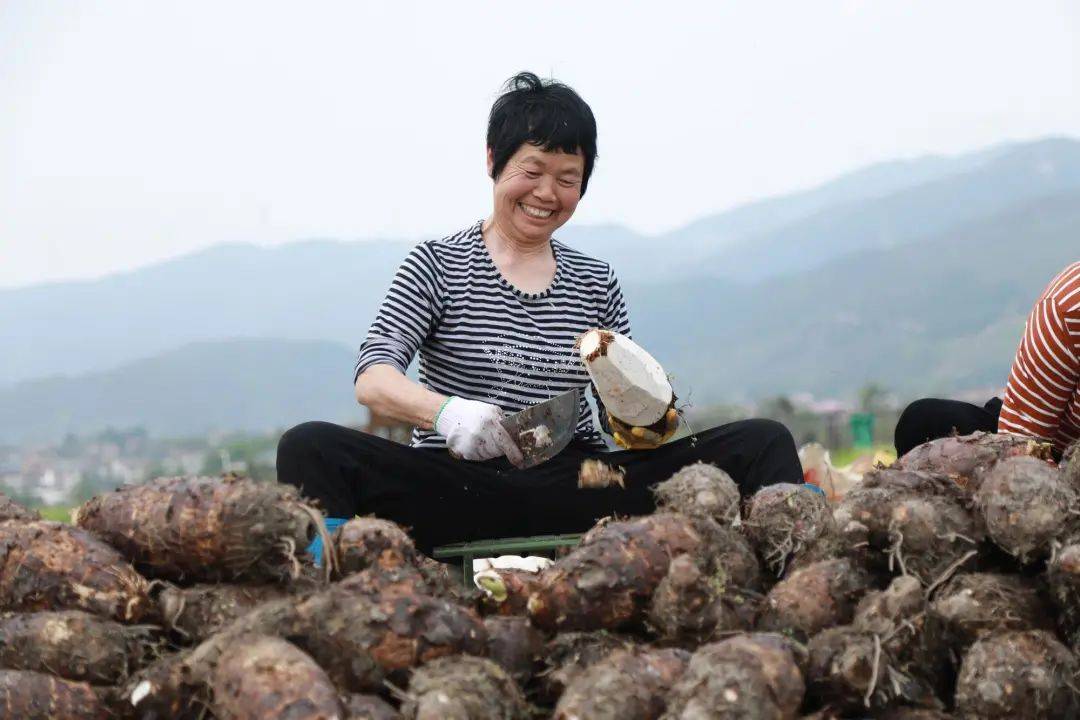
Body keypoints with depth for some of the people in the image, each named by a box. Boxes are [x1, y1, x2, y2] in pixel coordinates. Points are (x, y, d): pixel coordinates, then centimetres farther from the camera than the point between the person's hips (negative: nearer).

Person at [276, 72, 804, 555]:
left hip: (576, 489, 3)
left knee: (764, 443, -15)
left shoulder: (596, 282, 17)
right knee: (311, 448, -32)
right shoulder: (438, 265, 7)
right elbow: (373, 380, -7)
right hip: (459, 489, -3)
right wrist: (446, 413, -29)